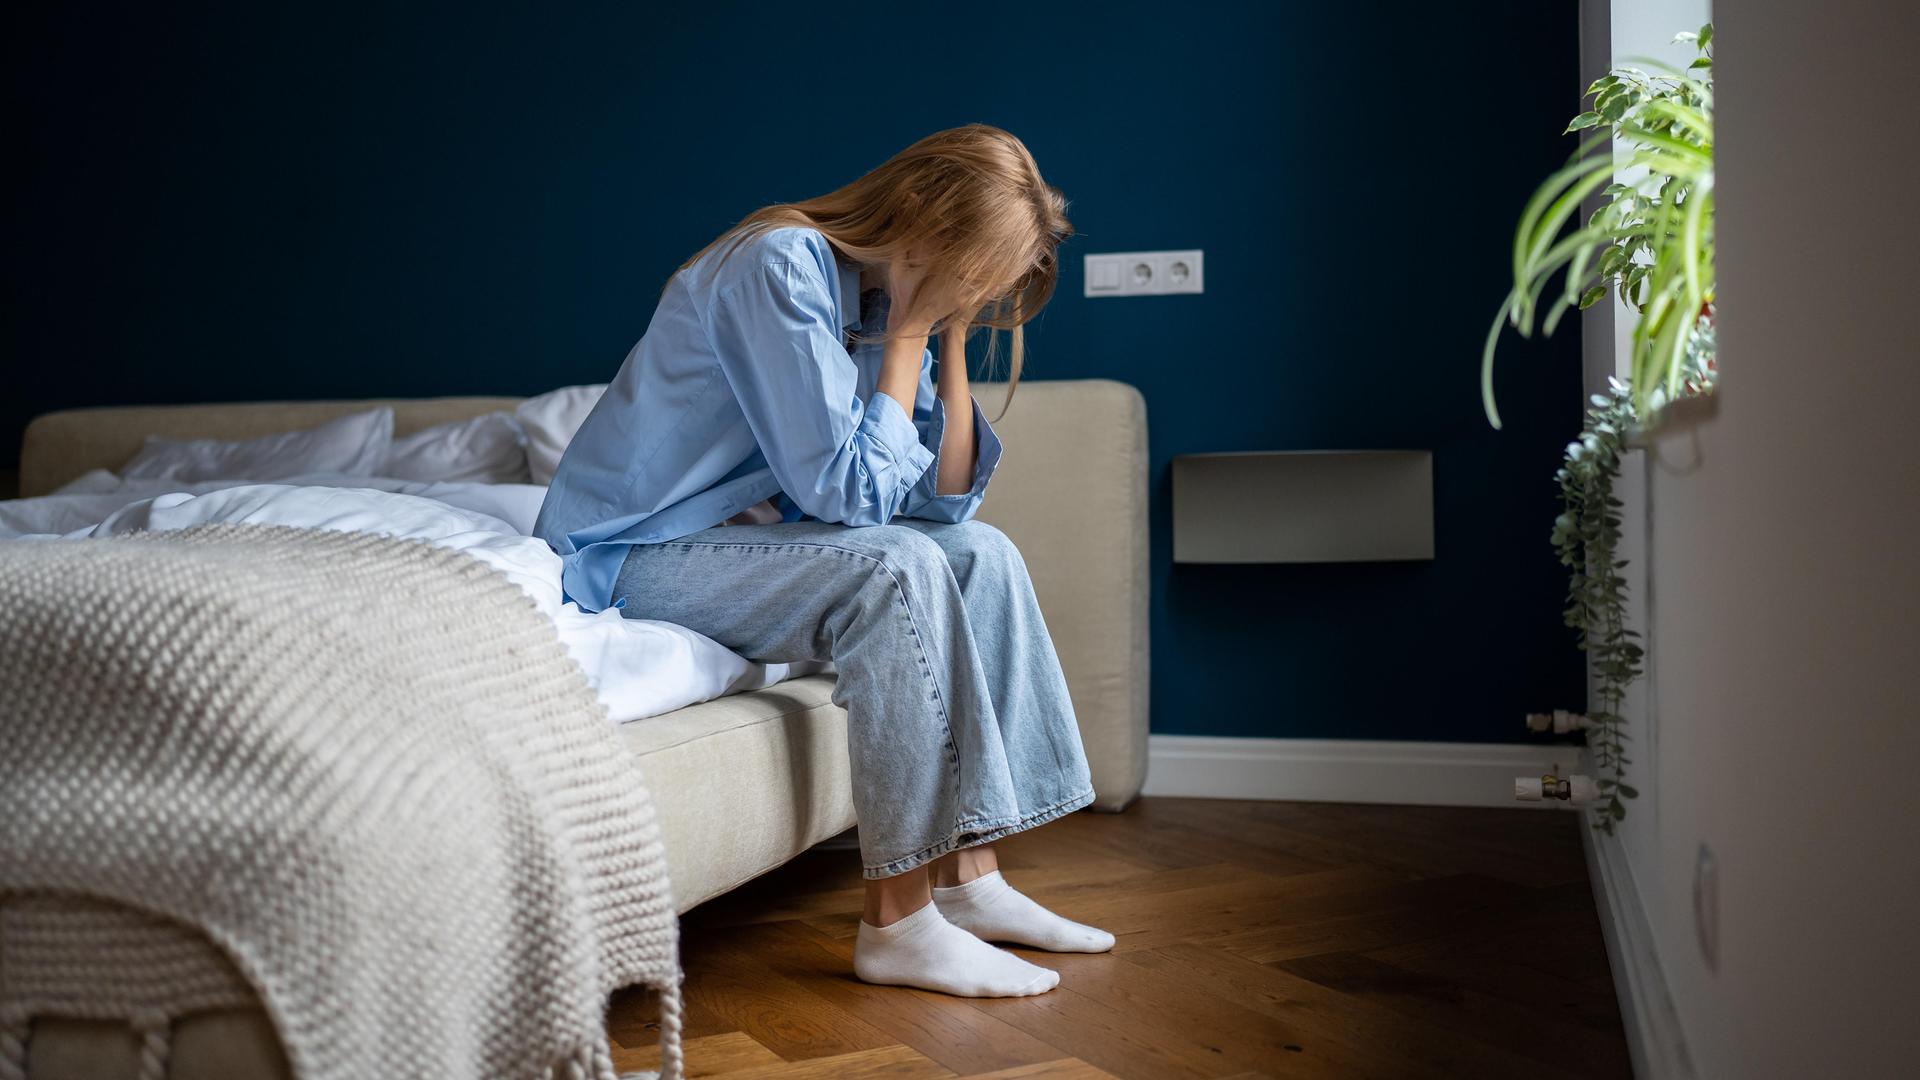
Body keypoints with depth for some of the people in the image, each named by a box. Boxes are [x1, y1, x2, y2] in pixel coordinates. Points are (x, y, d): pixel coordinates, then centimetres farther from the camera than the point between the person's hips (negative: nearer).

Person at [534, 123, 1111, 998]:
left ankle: (966, 876, -3)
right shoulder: (779, 268, -22)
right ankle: (898, 922, -24)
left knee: (982, 554, -2)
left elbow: (948, 498, 2)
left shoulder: (890, 301, 6)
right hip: (628, 557, -9)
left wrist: (950, 337, -5)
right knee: (895, 569, -28)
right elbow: (849, 489, -26)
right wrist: (909, 333, -18)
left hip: (743, 534, 9)